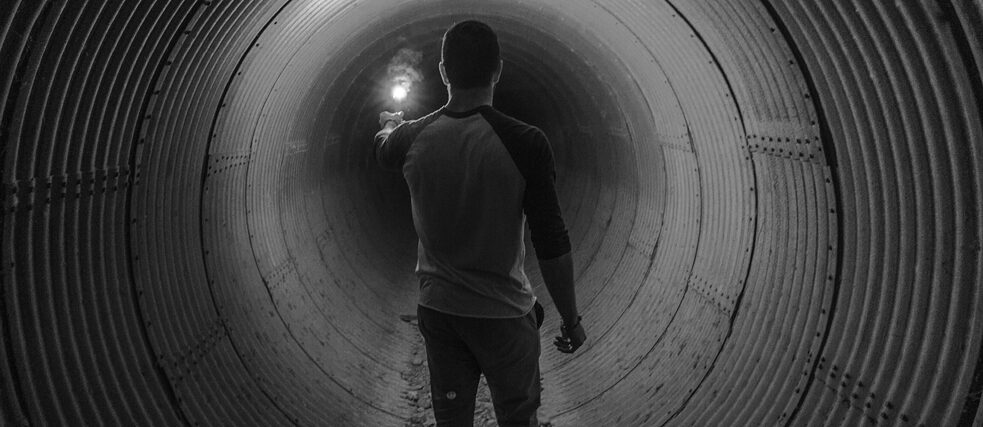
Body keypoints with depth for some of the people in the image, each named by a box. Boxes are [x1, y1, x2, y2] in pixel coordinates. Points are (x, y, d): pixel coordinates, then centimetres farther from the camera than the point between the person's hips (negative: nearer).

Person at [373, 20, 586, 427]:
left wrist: (390, 124, 44)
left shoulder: (414, 138, -6)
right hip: (503, 316, -3)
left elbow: (383, 150, 21)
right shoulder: (523, 143, -18)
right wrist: (571, 319, -3)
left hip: (438, 311, 4)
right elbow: (551, 245, -15)